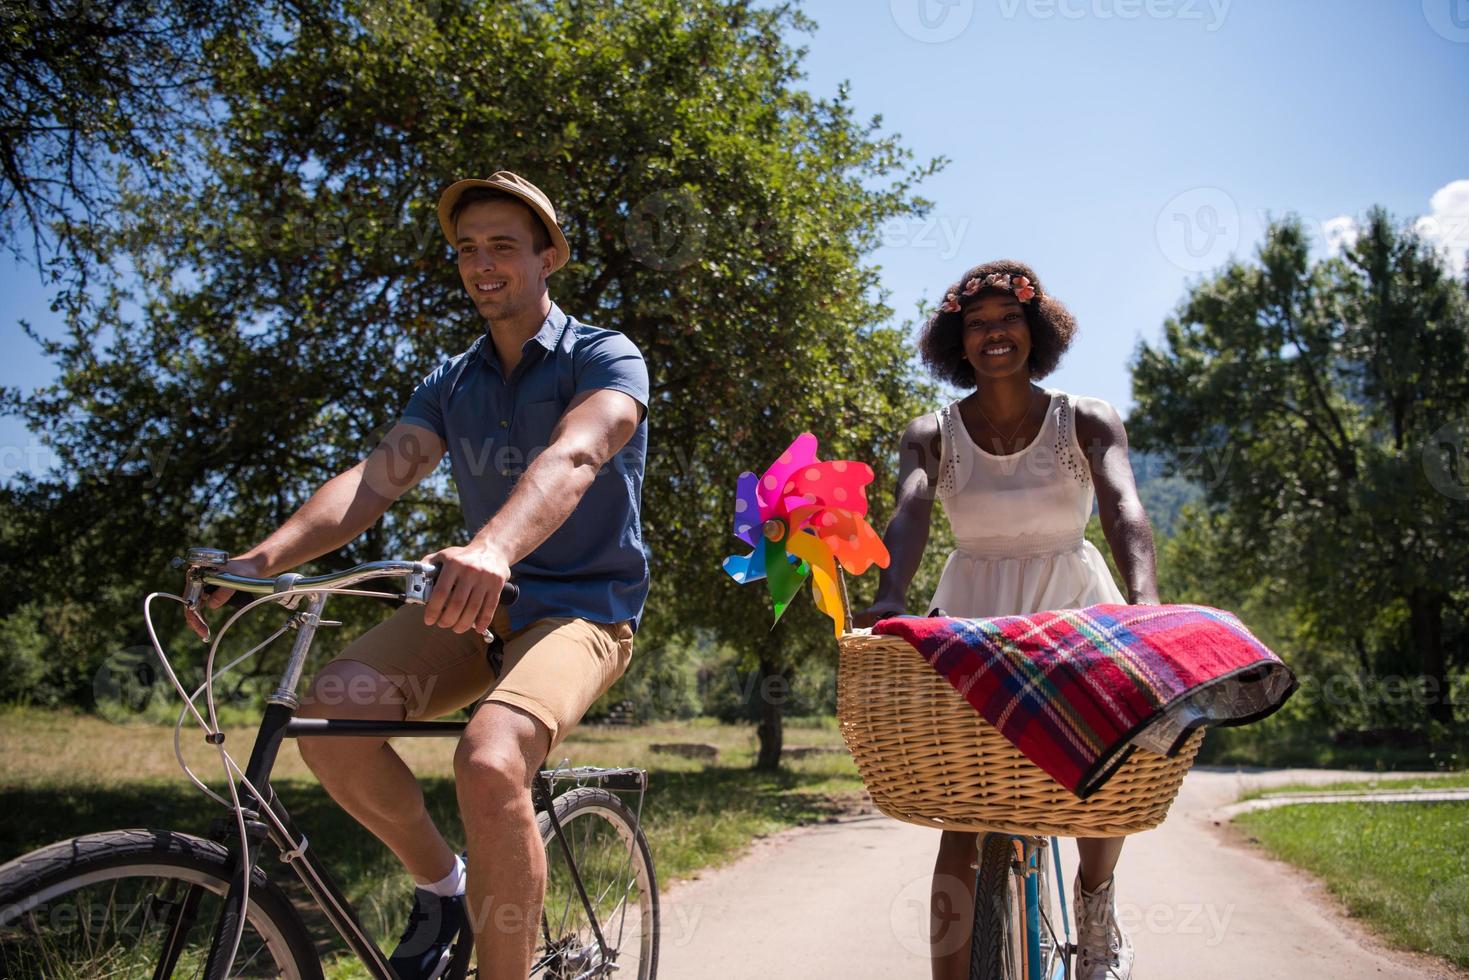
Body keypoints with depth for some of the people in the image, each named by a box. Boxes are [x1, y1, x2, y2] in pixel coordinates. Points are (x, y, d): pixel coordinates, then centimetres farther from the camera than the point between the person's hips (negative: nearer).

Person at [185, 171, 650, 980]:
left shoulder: (605, 359, -6)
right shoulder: (450, 385, 12)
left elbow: (572, 457, -28)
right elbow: (374, 479, -3)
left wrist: (493, 548, -49)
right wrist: (264, 557, -22)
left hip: (580, 606, -5)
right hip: (478, 605, 5)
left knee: (489, 762, -34)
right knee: (330, 711, -22)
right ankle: (439, 883, 3)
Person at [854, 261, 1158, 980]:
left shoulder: (1087, 422, -5)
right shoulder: (933, 435, -5)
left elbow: (1122, 506, -22)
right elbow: (909, 515, -23)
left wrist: (1144, 598, -43)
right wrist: (889, 599, -44)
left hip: (1076, 609, 0)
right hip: (974, 617, 0)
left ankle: (1096, 903, 10)